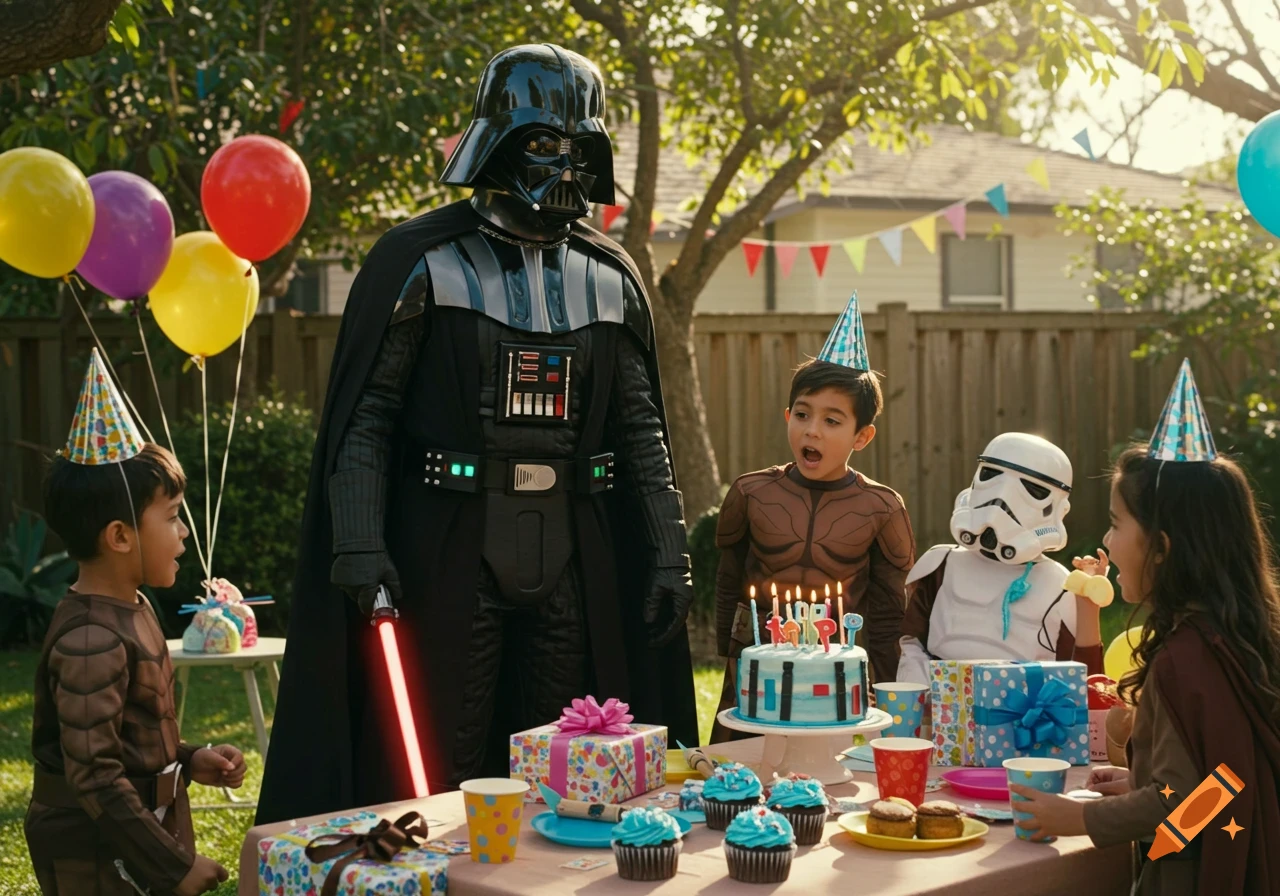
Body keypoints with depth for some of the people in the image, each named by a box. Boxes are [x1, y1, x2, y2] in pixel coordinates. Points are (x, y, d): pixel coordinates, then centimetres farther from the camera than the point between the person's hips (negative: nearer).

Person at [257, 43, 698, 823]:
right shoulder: (420, 262, -4)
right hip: (451, 550, -4)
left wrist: (670, 553, 6)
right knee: (435, 776, 1)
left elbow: (642, 428, 12)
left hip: (573, 555, 4)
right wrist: (359, 547, -16)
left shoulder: (611, 278, 9)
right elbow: (365, 414, -6)